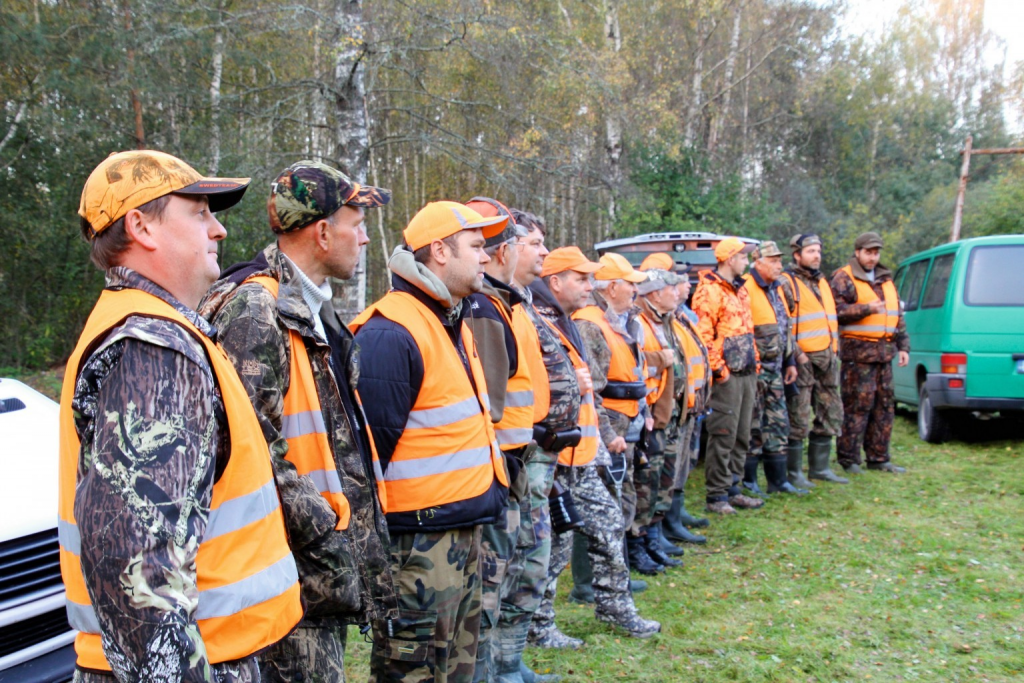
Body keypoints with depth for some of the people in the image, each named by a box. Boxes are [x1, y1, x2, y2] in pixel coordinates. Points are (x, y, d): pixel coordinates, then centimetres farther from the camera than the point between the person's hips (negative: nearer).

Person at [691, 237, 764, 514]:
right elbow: (703, 335, -18)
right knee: (723, 437, -5)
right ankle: (716, 497, 2)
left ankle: (732, 489, 24)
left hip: (747, 374, 9)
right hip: (727, 376, -9)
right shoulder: (710, 292, -12)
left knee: (741, 436, 14)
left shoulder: (739, 289, 18)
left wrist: (755, 362, 18)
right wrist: (719, 370, -18)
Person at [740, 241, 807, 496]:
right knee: (752, 427, -2)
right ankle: (748, 481, 9)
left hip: (775, 369, 9)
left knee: (778, 424, 12)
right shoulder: (746, 289, -14)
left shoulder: (776, 290, 15)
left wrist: (790, 361, 20)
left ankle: (778, 480, 20)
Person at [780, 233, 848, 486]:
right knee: (798, 419, -5)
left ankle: (819, 467, 22)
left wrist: (834, 352, 21)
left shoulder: (822, 283, 20)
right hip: (801, 359, -8)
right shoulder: (787, 283, -7)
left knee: (830, 415, 11)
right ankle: (793, 472, 3)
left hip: (827, 358, 8)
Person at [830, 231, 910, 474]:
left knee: (884, 404, 9)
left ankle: (878, 458, 18)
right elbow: (837, 311, -15)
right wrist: (867, 309, -22)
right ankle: (848, 459, 2)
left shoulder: (886, 279, 20)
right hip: (858, 352, -7)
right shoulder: (844, 278, -3)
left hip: (884, 353, 8)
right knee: (857, 405, -7)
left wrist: (903, 346, 17)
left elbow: (898, 314, 24)